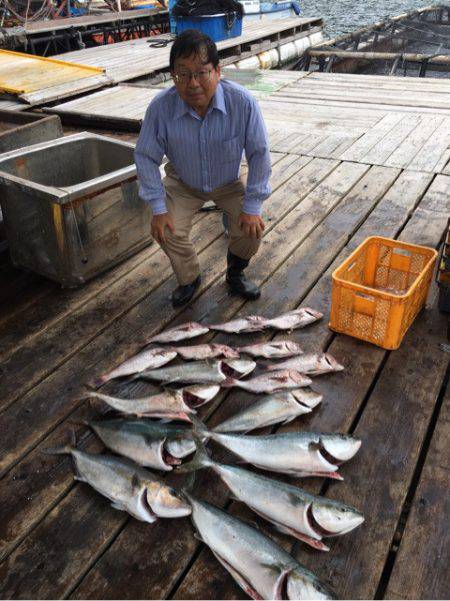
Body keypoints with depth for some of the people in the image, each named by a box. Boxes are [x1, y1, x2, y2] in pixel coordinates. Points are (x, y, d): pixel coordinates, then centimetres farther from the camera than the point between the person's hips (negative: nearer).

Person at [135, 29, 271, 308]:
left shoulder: (243, 102, -31)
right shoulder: (160, 107, -29)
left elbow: (259, 154, -20)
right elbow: (146, 157, -16)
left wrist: (252, 206, -20)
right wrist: (158, 208, -18)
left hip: (231, 181, 0)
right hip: (183, 184, 1)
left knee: (252, 227, -18)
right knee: (168, 231, -18)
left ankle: (235, 274, 15)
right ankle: (189, 279, 13)